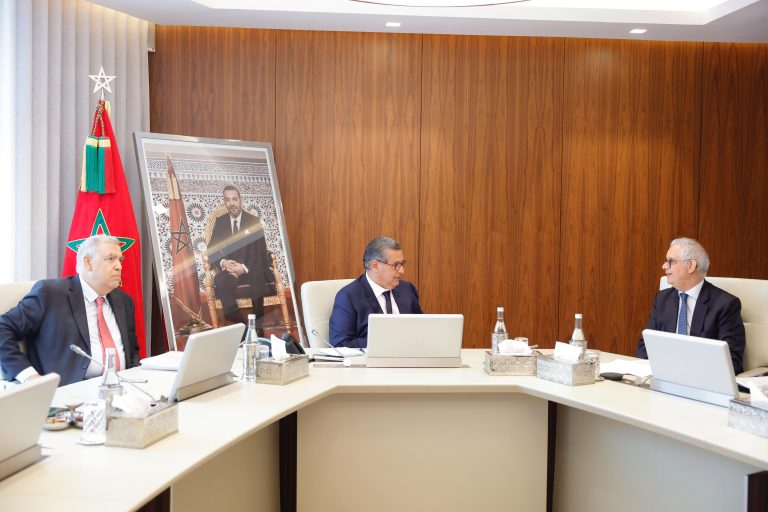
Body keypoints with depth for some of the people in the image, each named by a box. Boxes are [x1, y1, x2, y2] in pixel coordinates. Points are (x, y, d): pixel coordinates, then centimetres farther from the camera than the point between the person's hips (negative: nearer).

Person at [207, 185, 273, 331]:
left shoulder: (254, 222, 5)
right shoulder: (220, 223, 12)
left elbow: (260, 252, -1)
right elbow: (212, 251, 8)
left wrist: (245, 268, -20)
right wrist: (223, 262, -16)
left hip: (252, 270, -1)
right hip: (229, 270, 2)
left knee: (257, 281, -38)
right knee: (220, 282, -35)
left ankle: (258, 328, -25)